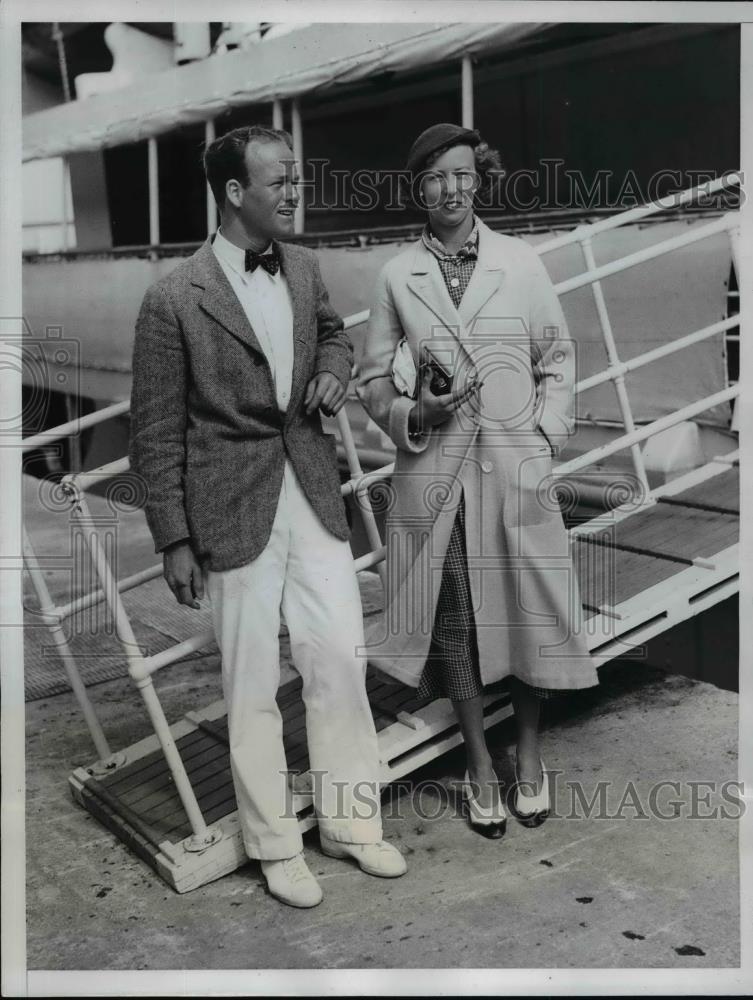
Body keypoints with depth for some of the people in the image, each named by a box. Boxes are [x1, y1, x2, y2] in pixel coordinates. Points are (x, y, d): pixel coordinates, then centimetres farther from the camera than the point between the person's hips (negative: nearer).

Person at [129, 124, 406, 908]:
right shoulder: (174, 299, -12)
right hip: (234, 511, -5)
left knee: (340, 659, 8)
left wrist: (333, 369, 2)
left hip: (313, 496, 5)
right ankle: (275, 844, 24)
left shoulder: (303, 268, 5)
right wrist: (175, 540, -8)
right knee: (252, 686, 7)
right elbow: (156, 432, -8)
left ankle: (350, 820, 27)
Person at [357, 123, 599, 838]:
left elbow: (557, 357, 10)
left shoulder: (521, 263, 2)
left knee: (527, 611, 6)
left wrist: (546, 433, 0)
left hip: (515, 465, 0)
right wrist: (414, 415, -11)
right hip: (433, 471, 0)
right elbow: (373, 380, 7)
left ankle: (529, 754, 28)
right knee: (454, 619, 7)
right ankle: (479, 765, 25)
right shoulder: (396, 277, 3)